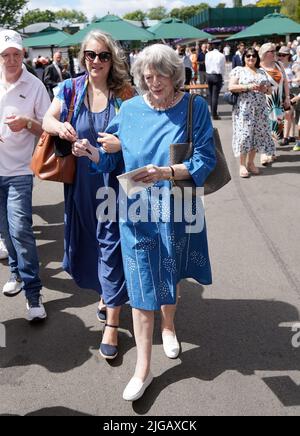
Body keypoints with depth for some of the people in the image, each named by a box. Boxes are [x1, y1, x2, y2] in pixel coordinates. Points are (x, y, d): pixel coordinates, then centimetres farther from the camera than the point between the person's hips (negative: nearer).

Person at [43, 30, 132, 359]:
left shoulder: (123, 92, -3)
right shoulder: (71, 89, 2)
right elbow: (47, 121, -3)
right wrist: (60, 126, -26)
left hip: (114, 180, -3)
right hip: (81, 180, 3)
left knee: (111, 242, -2)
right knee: (89, 239, 15)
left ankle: (111, 323, 8)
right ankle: (106, 292, 42)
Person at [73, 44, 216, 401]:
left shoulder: (195, 108, -6)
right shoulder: (129, 110, 0)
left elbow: (204, 161, -12)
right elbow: (112, 158, 2)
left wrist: (166, 173, -27)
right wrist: (91, 152, -19)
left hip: (176, 209, 0)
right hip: (138, 211, 0)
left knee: (170, 275, 19)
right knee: (142, 285, 1)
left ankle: (168, 325, 51)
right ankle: (143, 368, 14)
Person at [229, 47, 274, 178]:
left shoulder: (262, 72, 17)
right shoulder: (238, 70, 2)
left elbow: (270, 89, 19)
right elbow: (231, 87, -9)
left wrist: (265, 89, -5)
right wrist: (248, 86, -19)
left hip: (260, 109, 5)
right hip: (244, 109, -5)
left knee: (257, 134, 4)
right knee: (244, 134, -7)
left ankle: (251, 163, 15)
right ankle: (242, 165, 0)